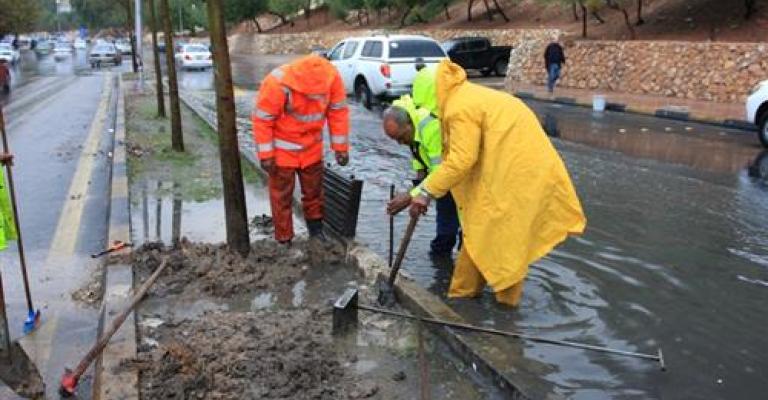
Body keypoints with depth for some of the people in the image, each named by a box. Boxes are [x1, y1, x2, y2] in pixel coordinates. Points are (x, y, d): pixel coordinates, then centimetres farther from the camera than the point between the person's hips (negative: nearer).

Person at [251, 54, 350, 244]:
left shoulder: (332, 78, -21)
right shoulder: (277, 84, -32)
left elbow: (338, 112, -9)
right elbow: (262, 120, -22)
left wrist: (341, 147, -6)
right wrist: (266, 155, -18)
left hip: (311, 147, 4)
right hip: (282, 148, -4)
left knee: (314, 189, 17)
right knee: (281, 195, 6)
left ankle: (316, 229, 38)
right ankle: (284, 240, 20)